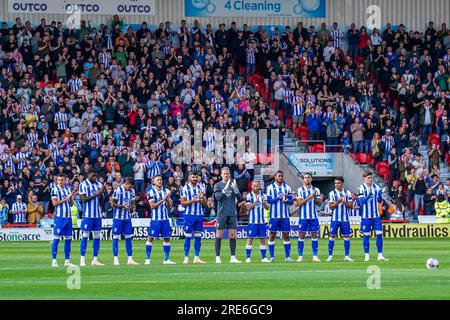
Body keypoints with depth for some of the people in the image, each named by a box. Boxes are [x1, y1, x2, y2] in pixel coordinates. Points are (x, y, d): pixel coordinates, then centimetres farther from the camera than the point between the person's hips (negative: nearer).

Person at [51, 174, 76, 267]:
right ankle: (54, 261, -4)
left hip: (68, 217, 6)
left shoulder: (68, 189, 14)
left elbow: (71, 204, 16)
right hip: (59, 217, -6)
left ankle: (67, 261, 11)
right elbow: (54, 203, -12)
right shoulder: (54, 189, -2)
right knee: (56, 238, -6)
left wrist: (71, 197, -4)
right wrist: (66, 198, -14)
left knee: (68, 238, 6)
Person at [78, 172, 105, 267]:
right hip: (88, 215, -5)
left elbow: (101, 200, 14)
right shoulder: (83, 185, -4)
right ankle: (82, 260, 0)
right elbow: (84, 199, -12)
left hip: (97, 215, 5)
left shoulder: (98, 184, 11)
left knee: (97, 236, 5)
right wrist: (95, 195, -19)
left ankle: (95, 260, 10)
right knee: (85, 236, -3)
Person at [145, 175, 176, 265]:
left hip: (165, 218, 4)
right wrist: (163, 200, -19)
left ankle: (166, 259, 12)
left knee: (167, 238, 4)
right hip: (155, 219, -4)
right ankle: (147, 259, 2)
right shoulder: (151, 192, -4)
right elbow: (152, 206, -12)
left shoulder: (166, 191, 9)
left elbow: (169, 206, 9)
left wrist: (168, 200, -12)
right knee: (150, 238, -3)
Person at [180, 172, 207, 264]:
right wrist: (192, 201, -18)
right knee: (188, 237, -3)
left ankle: (197, 258, 8)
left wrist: (202, 197, -9)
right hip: (189, 214, -4)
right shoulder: (185, 188, -1)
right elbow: (183, 203, -5)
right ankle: (186, 258, 2)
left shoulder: (201, 188, 10)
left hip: (199, 215, 4)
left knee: (198, 237, 4)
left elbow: (205, 203, 11)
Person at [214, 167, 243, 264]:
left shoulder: (234, 185, 10)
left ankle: (233, 257, 3)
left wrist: (235, 189, -13)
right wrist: (225, 188, -23)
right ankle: (217, 257, 3)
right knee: (219, 235, -1)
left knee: (233, 235, 0)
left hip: (232, 214, 3)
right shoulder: (218, 185, 3)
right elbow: (217, 197, -11)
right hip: (222, 213, -3)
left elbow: (240, 198, 4)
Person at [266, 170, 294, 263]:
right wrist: (278, 197, -19)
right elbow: (269, 200, -7)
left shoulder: (287, 188, 9)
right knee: (272, 235, -1)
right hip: (274, 216, -2)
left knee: (286, 235, 1)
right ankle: (272, 257, 4)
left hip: (285, 215, 2)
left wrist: (286, 201, -13)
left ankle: (287, 257, 3)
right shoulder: (270, 187, 1)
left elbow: (291, 201, 8)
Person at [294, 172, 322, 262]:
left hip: (314, 216, 2)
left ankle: (315, 256, 4)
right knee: (301, 235, -2)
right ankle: (300, 256, 2)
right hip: (303, 216, -2)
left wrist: (315, 198, -14)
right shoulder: (300, 190, 1)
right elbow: (299, 203, -8)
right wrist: (308, 198, -17)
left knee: (314, 235, 1)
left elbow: (320, 203, 5)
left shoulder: (316, 190, 9)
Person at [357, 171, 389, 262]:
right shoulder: (361, 188, -4)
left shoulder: (376, 187, 6)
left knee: (379, 234, -3)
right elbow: (361, 201, -11)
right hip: (366, 216, -3)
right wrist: (369, 195, -26)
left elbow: (379, 200, 6)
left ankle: (380, 255, 1)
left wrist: (380, 195, -15)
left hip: (376, 215, 3)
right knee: (366, 235, 2)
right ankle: (366, 255, 9)